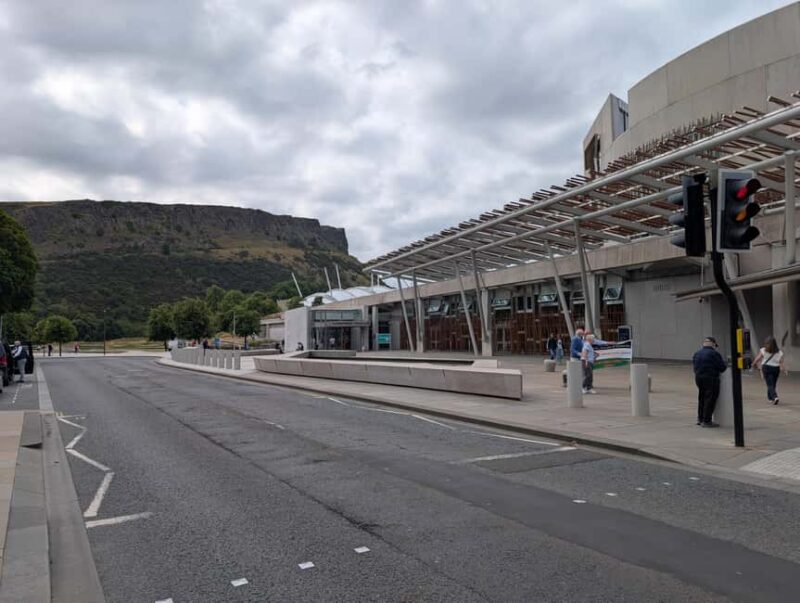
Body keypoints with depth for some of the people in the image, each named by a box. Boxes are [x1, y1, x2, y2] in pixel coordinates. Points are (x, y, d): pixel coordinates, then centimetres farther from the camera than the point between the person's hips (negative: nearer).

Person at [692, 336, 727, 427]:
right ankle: (706, 421, 2)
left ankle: (700, 419, 27)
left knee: (702, 398, 19)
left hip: (698, 378, 7)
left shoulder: (697, 353, 10)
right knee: (710, 399, 1)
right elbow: (722, 367, -11)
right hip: (711, 379, -7)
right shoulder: (714, 353, -13)